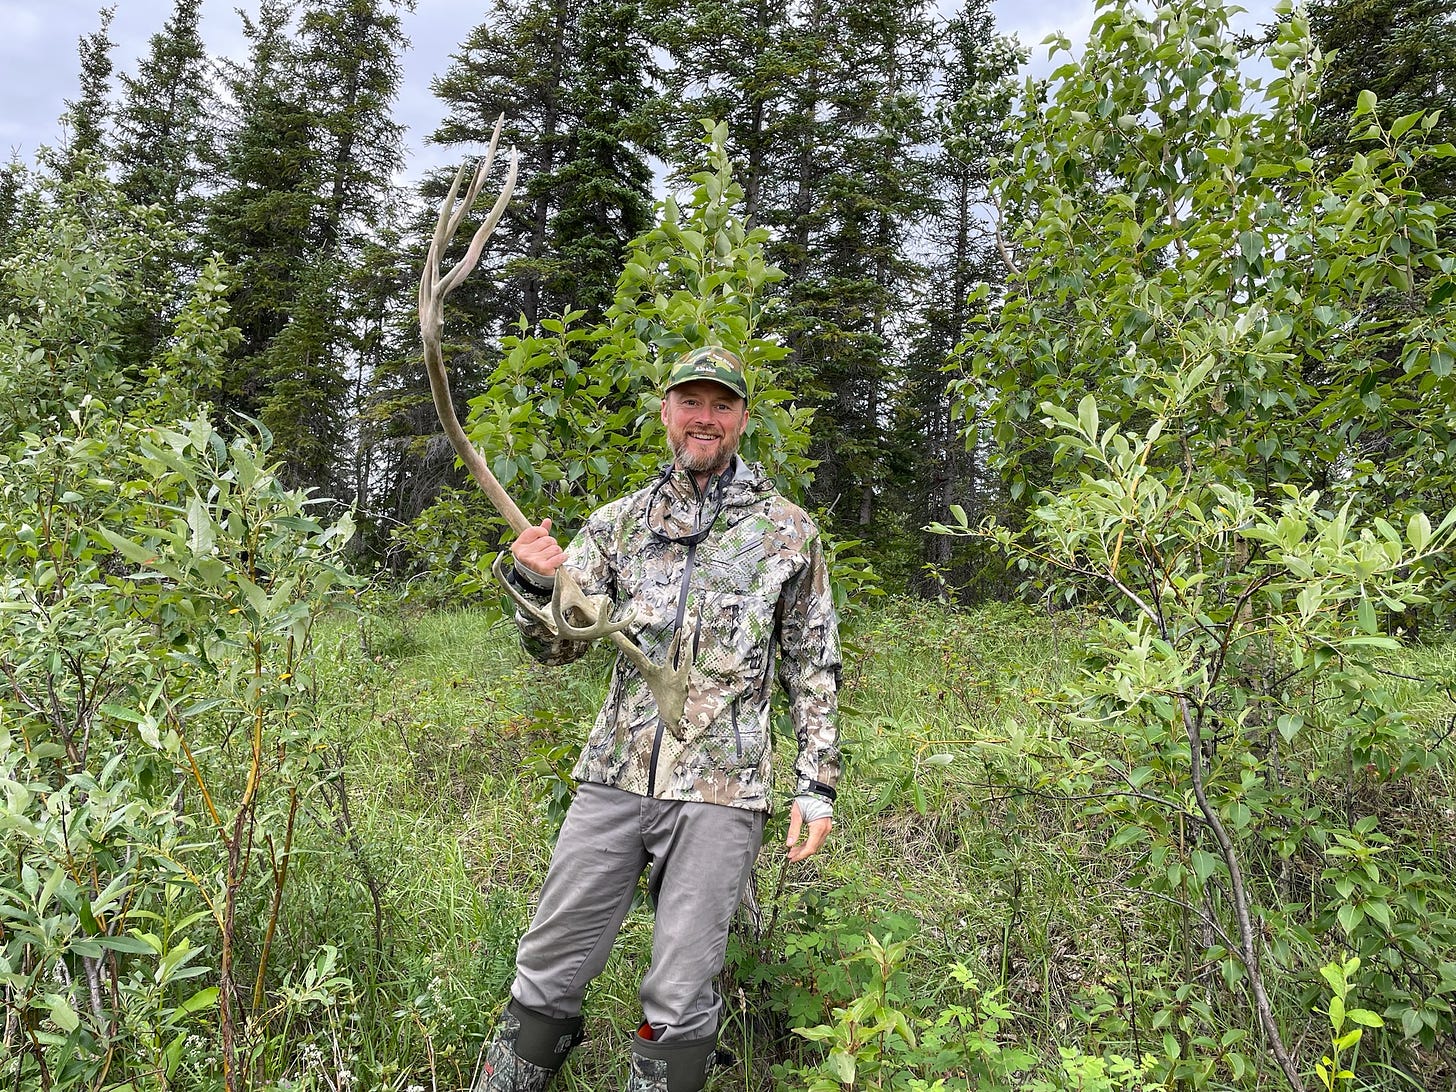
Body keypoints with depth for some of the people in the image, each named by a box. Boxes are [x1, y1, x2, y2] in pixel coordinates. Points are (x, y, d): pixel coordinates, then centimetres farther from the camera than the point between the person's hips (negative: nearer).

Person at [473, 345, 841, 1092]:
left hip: (720, 790, -2)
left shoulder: (788, 531, 4)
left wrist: (817, 783, 1)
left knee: (680, 999, 3)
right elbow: (558, 648, 4)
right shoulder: (618, 522, 9)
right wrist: (536, 584, -17)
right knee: (547, 972, 9)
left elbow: (813, 669, 7)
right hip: (613, 777, 2)